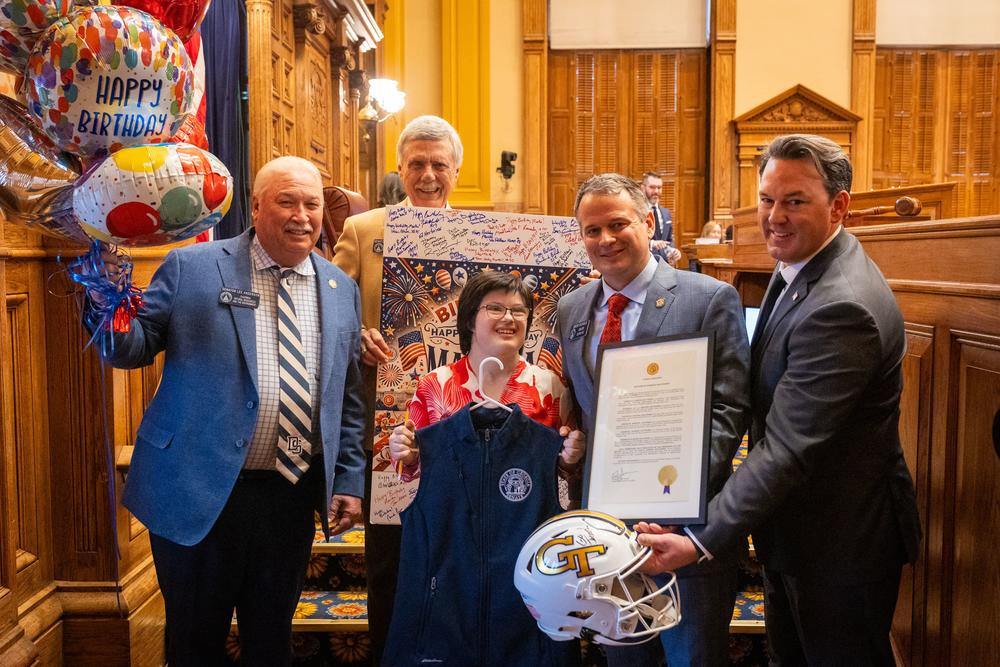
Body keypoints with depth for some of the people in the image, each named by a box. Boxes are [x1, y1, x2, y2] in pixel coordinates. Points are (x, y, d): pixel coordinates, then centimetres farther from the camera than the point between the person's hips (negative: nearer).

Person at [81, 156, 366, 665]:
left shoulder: (341, 290, 6)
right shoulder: (190, 268, -4)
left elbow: (349, 397, 9)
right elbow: (133, 350, -4)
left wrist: (350, 479, 5)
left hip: (293, 494, 3)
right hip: (200, 491, -2)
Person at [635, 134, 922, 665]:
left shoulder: (841, 307, -30)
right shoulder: (798, 267, 2)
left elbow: (788, 447, -32)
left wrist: (704, 539, -33)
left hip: (840, 541, -9)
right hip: (790, 527, 9)